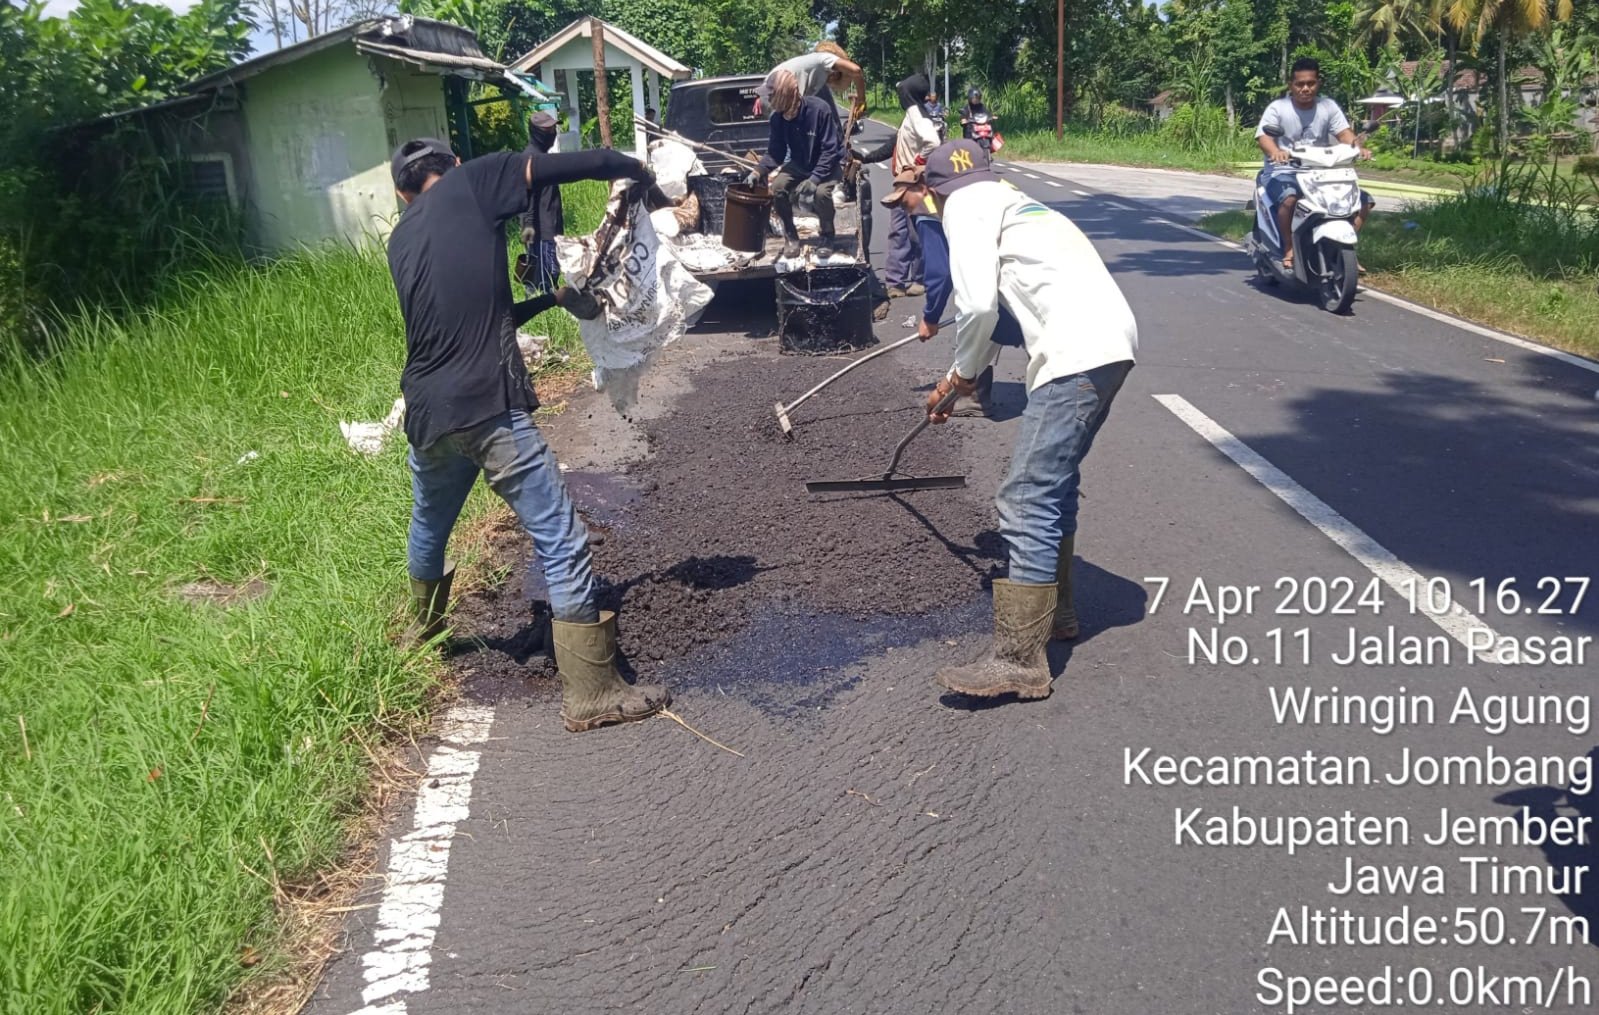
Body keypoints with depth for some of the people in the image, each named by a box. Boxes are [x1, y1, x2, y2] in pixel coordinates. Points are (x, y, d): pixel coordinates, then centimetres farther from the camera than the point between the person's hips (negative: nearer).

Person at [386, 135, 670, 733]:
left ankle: (420, 625, 57)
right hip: (488, 409, -7)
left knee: (429, 526, 31)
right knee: (562, 543, -3)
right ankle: (590, 693, -1)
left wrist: (552, 299, 30)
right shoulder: (471, 183, 3)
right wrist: (638, 170, 13)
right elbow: (572, 165, -3)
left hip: (426, 414, 7)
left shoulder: (400, 241, 20)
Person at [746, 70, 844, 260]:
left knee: (821, 192, -33)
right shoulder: (778, 117, -14)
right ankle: (790, 235, 2)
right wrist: (759, 171, -24)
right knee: (777, 187, -20)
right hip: (799, 164, 5)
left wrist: (814, 179, -34)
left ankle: (826, 236, -4)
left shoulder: (819, 109, -28)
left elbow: (830, 150, -25)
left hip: (830, 163, -5)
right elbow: (775, 152, -6)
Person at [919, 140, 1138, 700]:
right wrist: (956, 378, 44)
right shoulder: (1011, 201, 31)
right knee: (1054, 481, 23)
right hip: (1111, 340, 10)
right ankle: (1054, 609, 36)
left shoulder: (966, 205, 3)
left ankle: (1018, 659, -8)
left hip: (1078, 353, -10)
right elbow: (1001, 306, 38)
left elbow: (977, 303, -11)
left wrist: (963, 373, 6)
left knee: (1026, 500, -9)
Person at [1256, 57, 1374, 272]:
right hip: (1283, 172, -5)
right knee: (1289, 198, -40)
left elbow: (1343, 132, -2)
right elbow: (1263, 136, -19)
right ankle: (1289, 249, -22)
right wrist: (1275, 152, -42)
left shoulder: (1328, 106, 8)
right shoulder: (1278, 108, -4)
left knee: (1364, 200, -5)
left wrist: (1357, 147, -24)